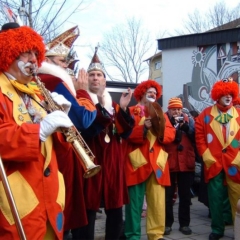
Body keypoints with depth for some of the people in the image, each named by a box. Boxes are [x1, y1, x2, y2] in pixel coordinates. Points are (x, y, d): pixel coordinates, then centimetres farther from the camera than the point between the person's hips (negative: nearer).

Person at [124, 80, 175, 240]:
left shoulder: (160, 113, 21)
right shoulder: (131, 112, 7)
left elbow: (171, 134, 8)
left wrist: (161, 129, -12)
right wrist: (144, 127, -19)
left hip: (157, 163, 4)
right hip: (137, 163, -4)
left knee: (158, 202, 2)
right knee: (135, 202, -2)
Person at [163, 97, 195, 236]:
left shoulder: (189, 120, 10)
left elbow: (196, 137, -2)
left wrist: (187, 128, -17)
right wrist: (170, 125, -20)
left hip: (186, 163, 2)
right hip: (168, 163, -2)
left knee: (185, 195, 8)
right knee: (168, 195, 3)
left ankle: (184, 224, 17)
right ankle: (167, 223, 14)